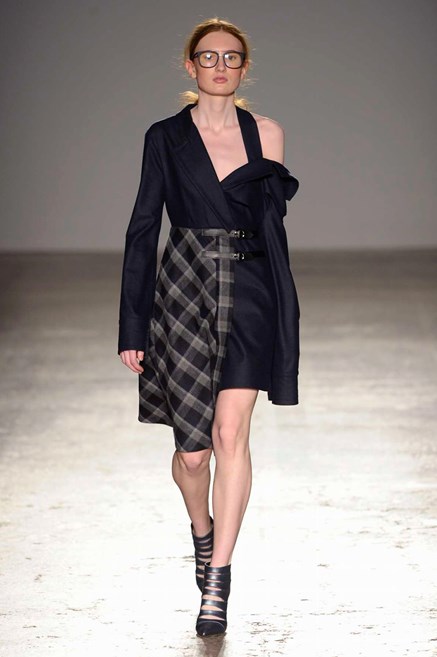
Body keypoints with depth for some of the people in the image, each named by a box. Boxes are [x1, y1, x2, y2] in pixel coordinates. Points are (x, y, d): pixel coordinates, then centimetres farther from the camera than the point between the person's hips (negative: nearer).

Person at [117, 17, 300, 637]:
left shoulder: (267, 133, 8)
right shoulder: (165, 137, 3)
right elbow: (143, 228, 1)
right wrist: (133, 326, -2)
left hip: (249, 293, 0)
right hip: (184, 293, 0)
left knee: (231, 431, -13)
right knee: (192, 448, 4)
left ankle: (218, 582, -9)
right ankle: (203, 531, 37)